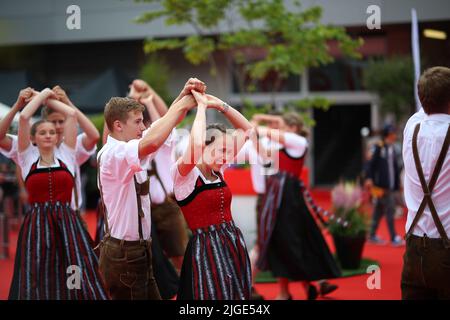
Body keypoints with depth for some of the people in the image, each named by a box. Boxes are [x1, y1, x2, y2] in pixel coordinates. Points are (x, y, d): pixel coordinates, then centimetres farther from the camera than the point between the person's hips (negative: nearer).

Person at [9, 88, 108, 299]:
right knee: (37, 283, -2)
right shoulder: (28, 157, 8)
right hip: (37, 225, -1)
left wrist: (48, 99, 16)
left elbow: (72, 114, 7)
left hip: (67, 223, 1)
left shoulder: (65, 155, 12)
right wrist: (42, 94, 9)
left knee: (80, 281, -8)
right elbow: (23, 117, -2)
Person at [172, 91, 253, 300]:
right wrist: (201, 106, -21)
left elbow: (246, 129, 15)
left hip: (234, 244, 7)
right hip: (206, 249, -7)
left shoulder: (219, 171, 9)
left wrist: (220, 105, 2)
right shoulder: (183, 175, -11)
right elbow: (197, 145, -33)